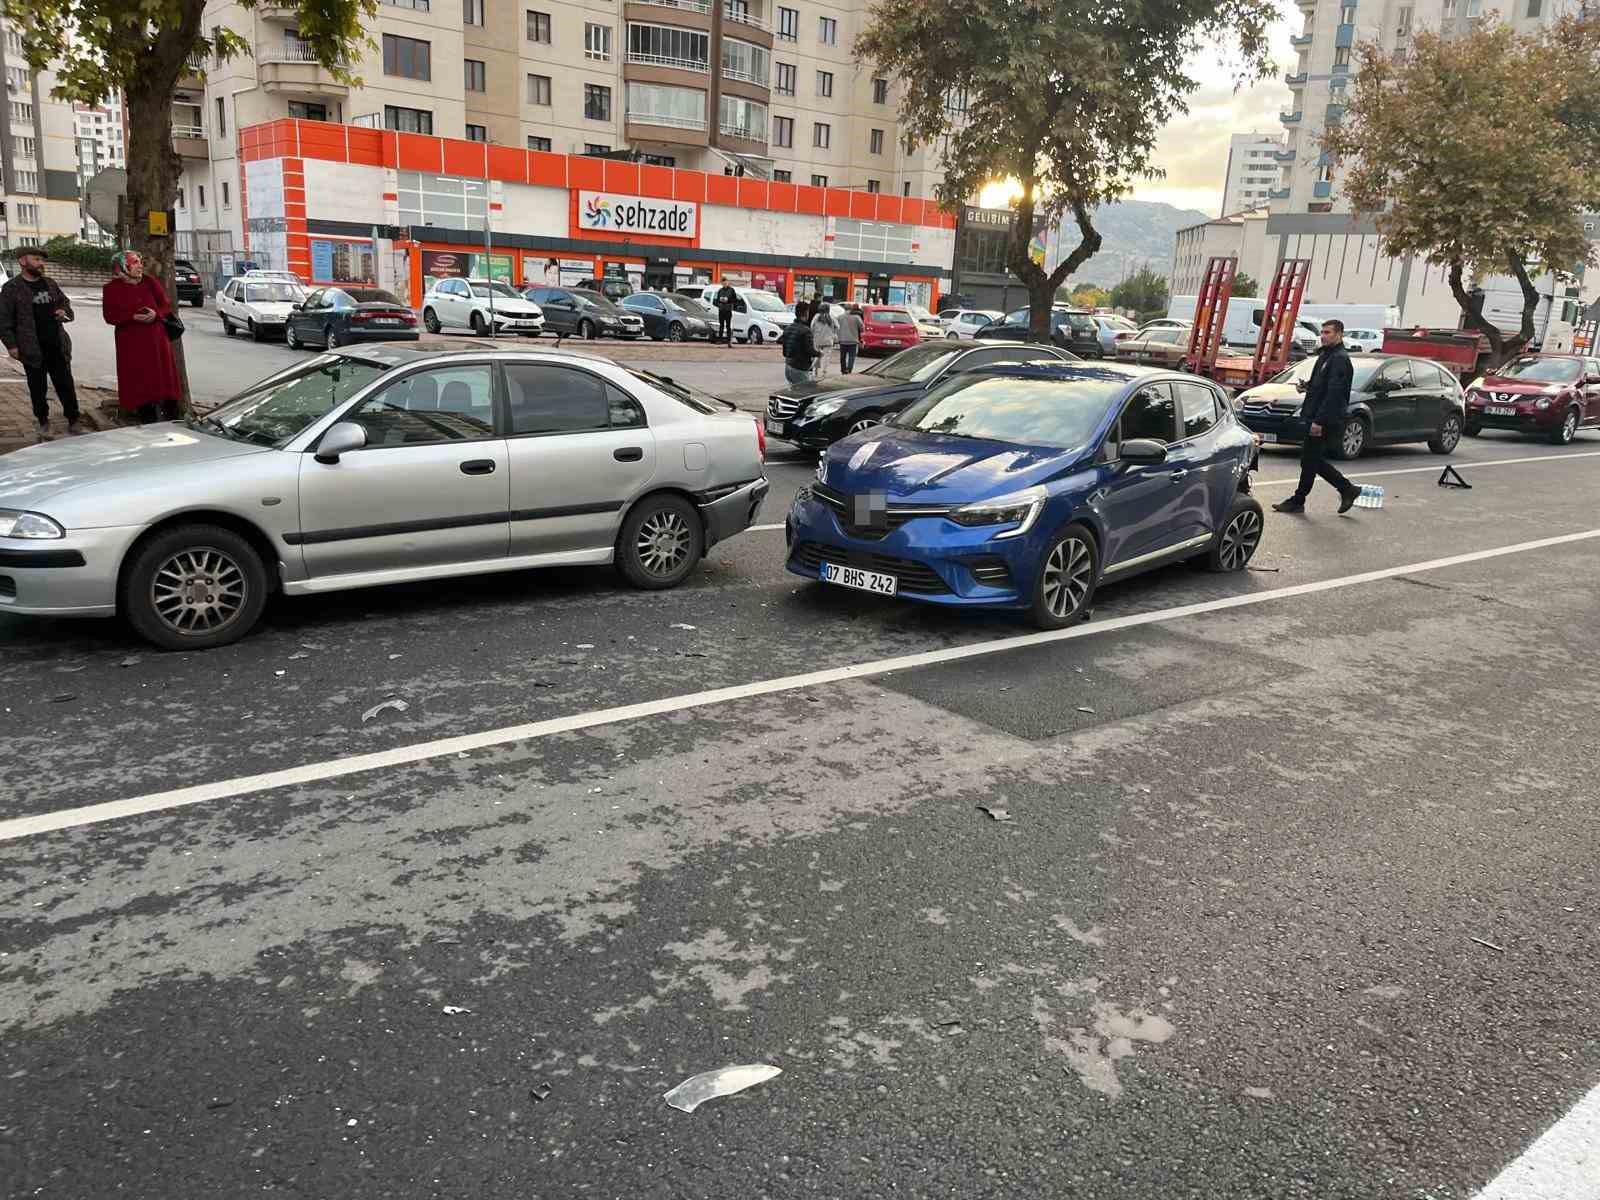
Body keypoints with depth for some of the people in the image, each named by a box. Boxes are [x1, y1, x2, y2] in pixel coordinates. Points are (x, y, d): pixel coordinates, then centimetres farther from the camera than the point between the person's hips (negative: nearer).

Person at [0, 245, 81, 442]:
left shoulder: (50, 284, 12)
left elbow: (65, 302, 25)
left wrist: (64, 311, 1)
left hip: (57, 346, 4)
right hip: (32, 349, -4)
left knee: (66, 385, 6)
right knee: (37, 389, 6)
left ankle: (73, 422, 15)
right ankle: (43, 423, 18)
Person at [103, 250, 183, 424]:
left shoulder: (150, 282, 9)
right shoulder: (112, 289, 1)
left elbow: (166, 306, 8)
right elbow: (110, 316, -4)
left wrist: (156, 313, -14)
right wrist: (133, 317, -19)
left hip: (155, 339, 2)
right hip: (131, 343, -2)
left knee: (163, 377, 0)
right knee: (140, 382, -3)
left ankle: (172, 420, 6)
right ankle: (148, 422, 4)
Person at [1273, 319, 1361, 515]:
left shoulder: (1340, 359, -15)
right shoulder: (1326, 355, 18)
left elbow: (1334, 393, -22)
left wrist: (1319, 420, -25)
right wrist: (1308, 385, 10)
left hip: (1325, 422, -10)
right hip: (1316, 418, 10)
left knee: (1310, 461, -2)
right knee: (1314, 460, 14)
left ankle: (1298, 501, 7)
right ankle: (1347, 489, 22)